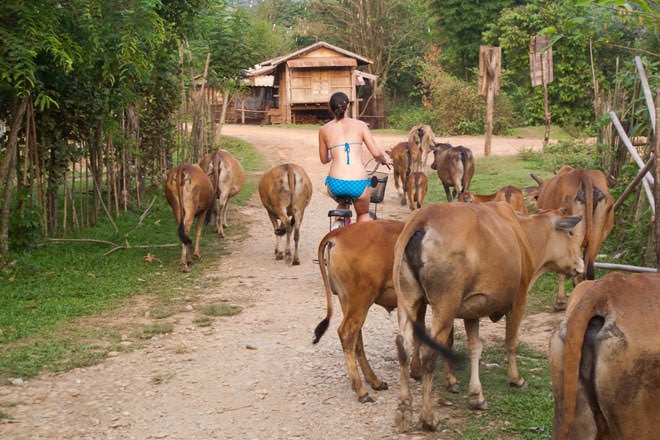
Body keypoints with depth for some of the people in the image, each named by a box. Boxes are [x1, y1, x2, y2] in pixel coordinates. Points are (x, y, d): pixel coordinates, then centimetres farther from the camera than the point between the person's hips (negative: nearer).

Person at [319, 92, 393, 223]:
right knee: (363, 214, 28)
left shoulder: (324, 130, 10)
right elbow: (376, 153, 1)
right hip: (359, 183, -1)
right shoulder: (360, 125, 6)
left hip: (335, 184, 1)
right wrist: (385, 160, 23)